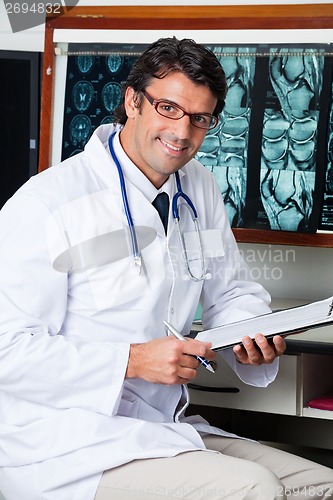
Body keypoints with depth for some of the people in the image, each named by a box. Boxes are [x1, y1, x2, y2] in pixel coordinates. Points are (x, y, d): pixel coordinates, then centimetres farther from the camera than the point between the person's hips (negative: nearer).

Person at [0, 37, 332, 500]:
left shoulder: (201, 190, 10)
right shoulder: (44, 203, -14)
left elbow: (232, 293, 20)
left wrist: (255, 340, -4)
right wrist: (133, 361, -24)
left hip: (167, 433, 8)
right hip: (66, 441, -8)